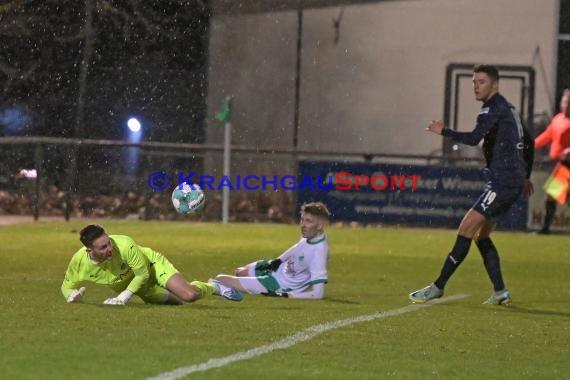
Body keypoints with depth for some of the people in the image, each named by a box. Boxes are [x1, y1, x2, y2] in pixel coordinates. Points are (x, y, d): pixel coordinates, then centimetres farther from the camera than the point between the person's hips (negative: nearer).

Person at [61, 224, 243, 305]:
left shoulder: (124, 245, -41)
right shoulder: (78, 262, -29)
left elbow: (143, 274, -25)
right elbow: (67, 286, -9)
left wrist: (123, 297, -31)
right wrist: (72, 296, -32)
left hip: (153, 265, -4)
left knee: (189, 295, -22)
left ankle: (213, 287, 14)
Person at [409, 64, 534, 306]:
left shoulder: (495, 107, -10)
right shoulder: (508, 109, 20)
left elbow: (474, 138, -24)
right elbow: (528, 144, 28)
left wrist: (443, 131, -12)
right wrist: (525, 176, 34)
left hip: (502, 183, -10)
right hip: (513, 182, 10)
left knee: (466, 228, -12)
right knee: (481, 235, 14)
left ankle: (438, 287, -13)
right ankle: (500, 293, 9)